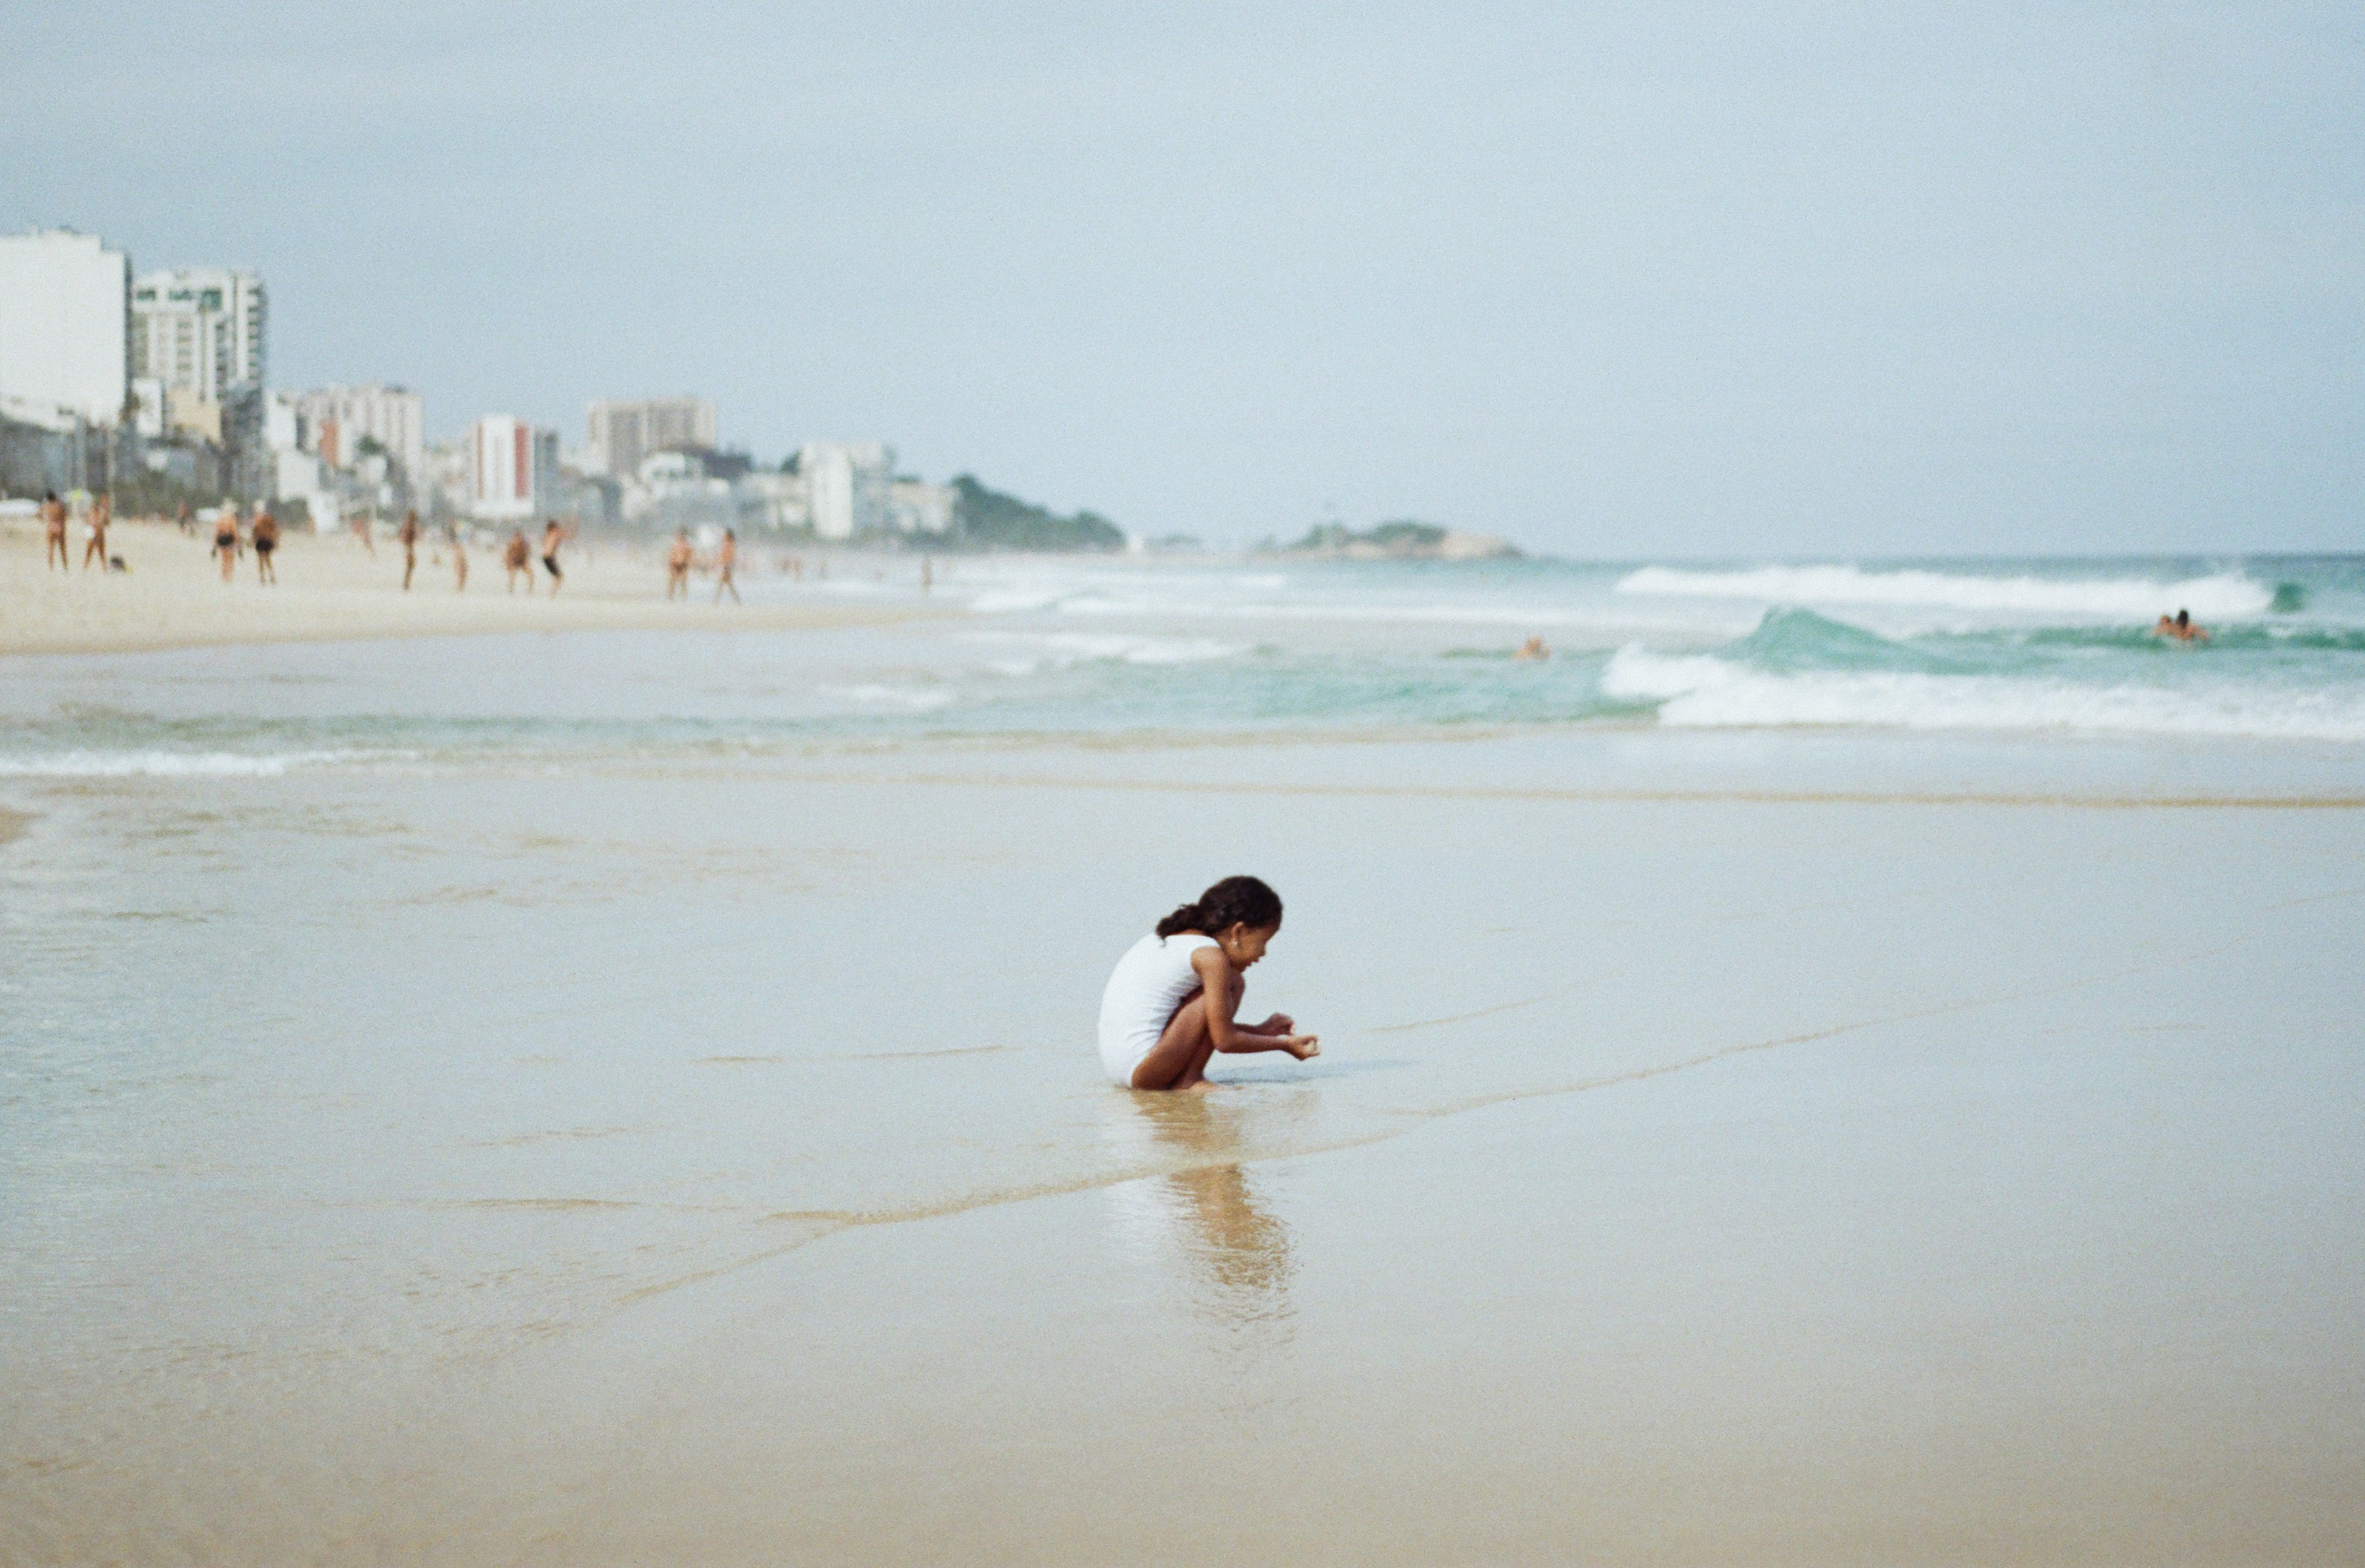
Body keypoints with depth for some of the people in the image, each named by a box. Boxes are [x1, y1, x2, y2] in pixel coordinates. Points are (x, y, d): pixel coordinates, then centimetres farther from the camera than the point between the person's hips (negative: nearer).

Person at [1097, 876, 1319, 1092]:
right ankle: (1188, 1081, -3)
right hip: (1141, 1070, -10)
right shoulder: (1211, 957, -11)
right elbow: (1225, 1041, -8)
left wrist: (1260, 1031, 27)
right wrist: (1283, 1044, 5)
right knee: (1231, 982, -5)